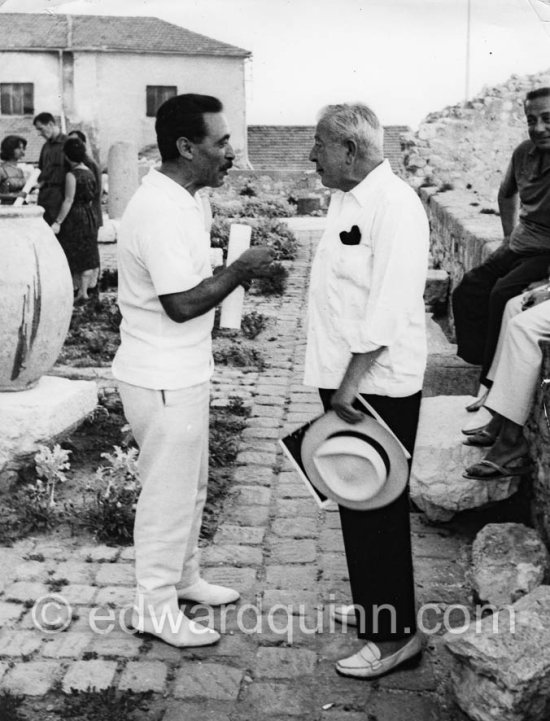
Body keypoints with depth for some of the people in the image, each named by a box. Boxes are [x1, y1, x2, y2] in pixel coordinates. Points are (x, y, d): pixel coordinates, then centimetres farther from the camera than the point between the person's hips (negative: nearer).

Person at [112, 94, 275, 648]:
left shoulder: (179, 200, 9)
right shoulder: (160, 212, -24)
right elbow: (182, 303, -26)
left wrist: (242, 270, 5)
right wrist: (239, 271, -16)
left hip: (182, 373, 10)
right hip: (164, 381, -10)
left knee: (190, 484, 21)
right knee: (169, 493, 3)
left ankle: (182, 577, 38)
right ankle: (154, 606, 18)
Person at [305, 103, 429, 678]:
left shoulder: (394, 205, -17)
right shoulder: (347, 199, 13)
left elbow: (390, 307, -24)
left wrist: (352, 381, -24)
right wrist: (339, 380, 16)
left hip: (377, 387, -9)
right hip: (345, 381, 9)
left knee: (376, 509, -1)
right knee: (356, 502, 19)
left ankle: (395, 633, 12)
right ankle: (373, 605, 35)